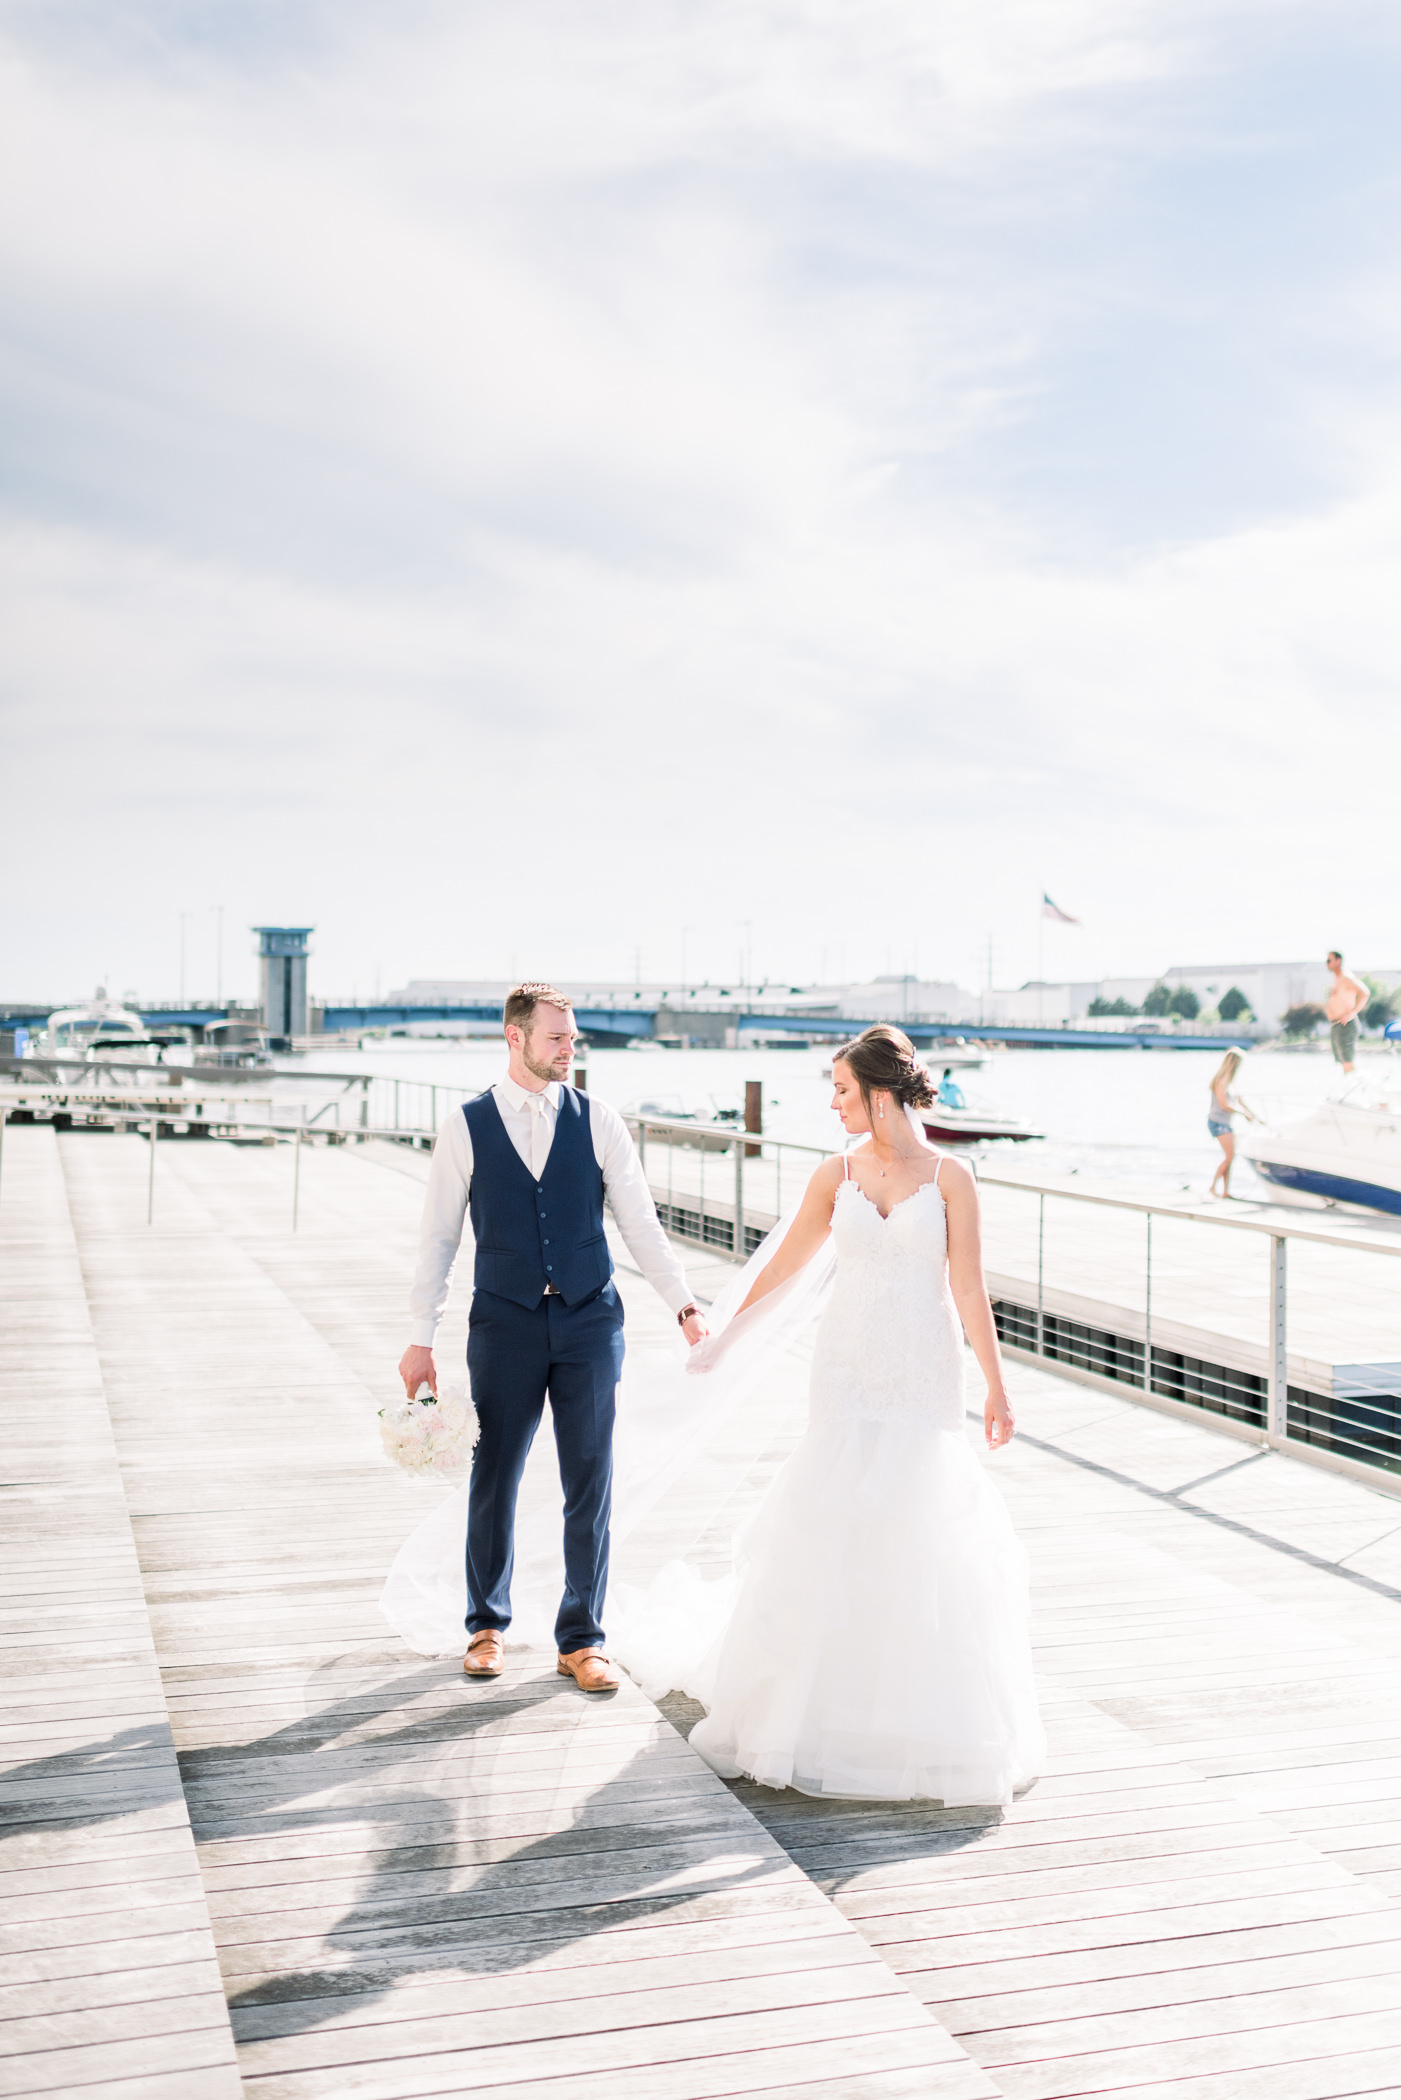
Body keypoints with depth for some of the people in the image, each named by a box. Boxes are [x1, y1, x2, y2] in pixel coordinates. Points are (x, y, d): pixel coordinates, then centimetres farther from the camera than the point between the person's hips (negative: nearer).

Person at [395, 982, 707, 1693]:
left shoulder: (598, 1121, 2)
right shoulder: (466, 1128, 0)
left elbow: (640, 1223, 2)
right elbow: (438, 1238, 3)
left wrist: (684, 1305, -7)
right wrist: (421, 1339, 1)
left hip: (589, 1321, 1)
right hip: (505, 1323, -1)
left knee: (590, 1486, 5)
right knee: (494, 1479, 10)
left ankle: (581, 1640, 19)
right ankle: (487, 1626, 30)